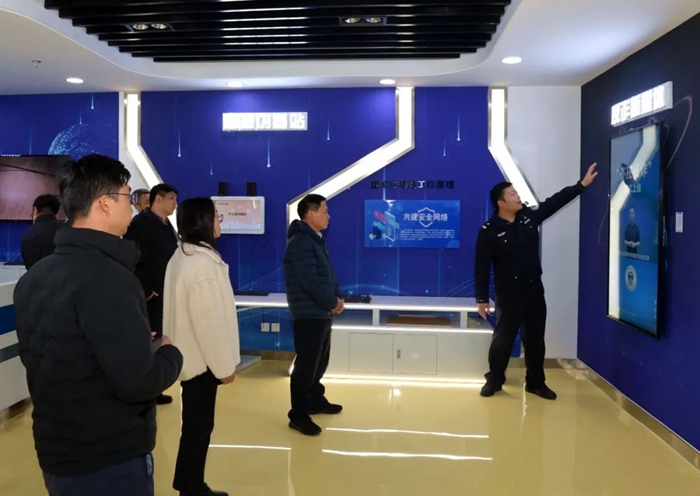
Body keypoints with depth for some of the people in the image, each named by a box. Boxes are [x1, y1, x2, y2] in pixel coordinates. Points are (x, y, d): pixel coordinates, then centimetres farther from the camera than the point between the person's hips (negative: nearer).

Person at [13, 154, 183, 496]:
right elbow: (136, 382, -28)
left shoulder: (33, 277, 4)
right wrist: (171, 353, -8)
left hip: (56, 454, 8)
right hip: (110, 462, -8)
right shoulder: (107, 276, -24)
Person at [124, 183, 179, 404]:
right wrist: (145, 291, -17)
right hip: (149, 297, -8)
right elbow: (133, 261, -19)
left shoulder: (166, 225, 15)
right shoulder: (141, 223, -12)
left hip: (164, 296, 8)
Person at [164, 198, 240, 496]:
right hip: (201, 359, -10)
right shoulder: (202, 263, -23)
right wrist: (224, 365, -15)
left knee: (195, 425, 19)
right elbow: (209, 321, -24)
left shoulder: (181, 256, 10)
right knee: (198, 427, 3)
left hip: (189, 354, 10)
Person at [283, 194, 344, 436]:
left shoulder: (316, 240, 14)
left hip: (322, 312, 10)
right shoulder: (301, 242, -18)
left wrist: (337, 297, 1)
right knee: (306, 364, -3)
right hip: (308, 314, -10)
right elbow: (310, 281, -24)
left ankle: (316, 400, 35)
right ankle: (298, 415, 7)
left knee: (320, 361, 20)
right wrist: (333, 302, -13)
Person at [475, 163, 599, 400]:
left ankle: (535, 382, 25)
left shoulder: (530, 216, 1)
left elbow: (556, 201, 9)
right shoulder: (489, 231, -14)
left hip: (534, 290, 5)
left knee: (535, 339, 12)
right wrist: (482, 299, -13)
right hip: (508, 294, -5)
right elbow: (482, 267, -13)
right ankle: (494, 380, 20)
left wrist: (582, 184, 5)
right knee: (502, 339, 2)